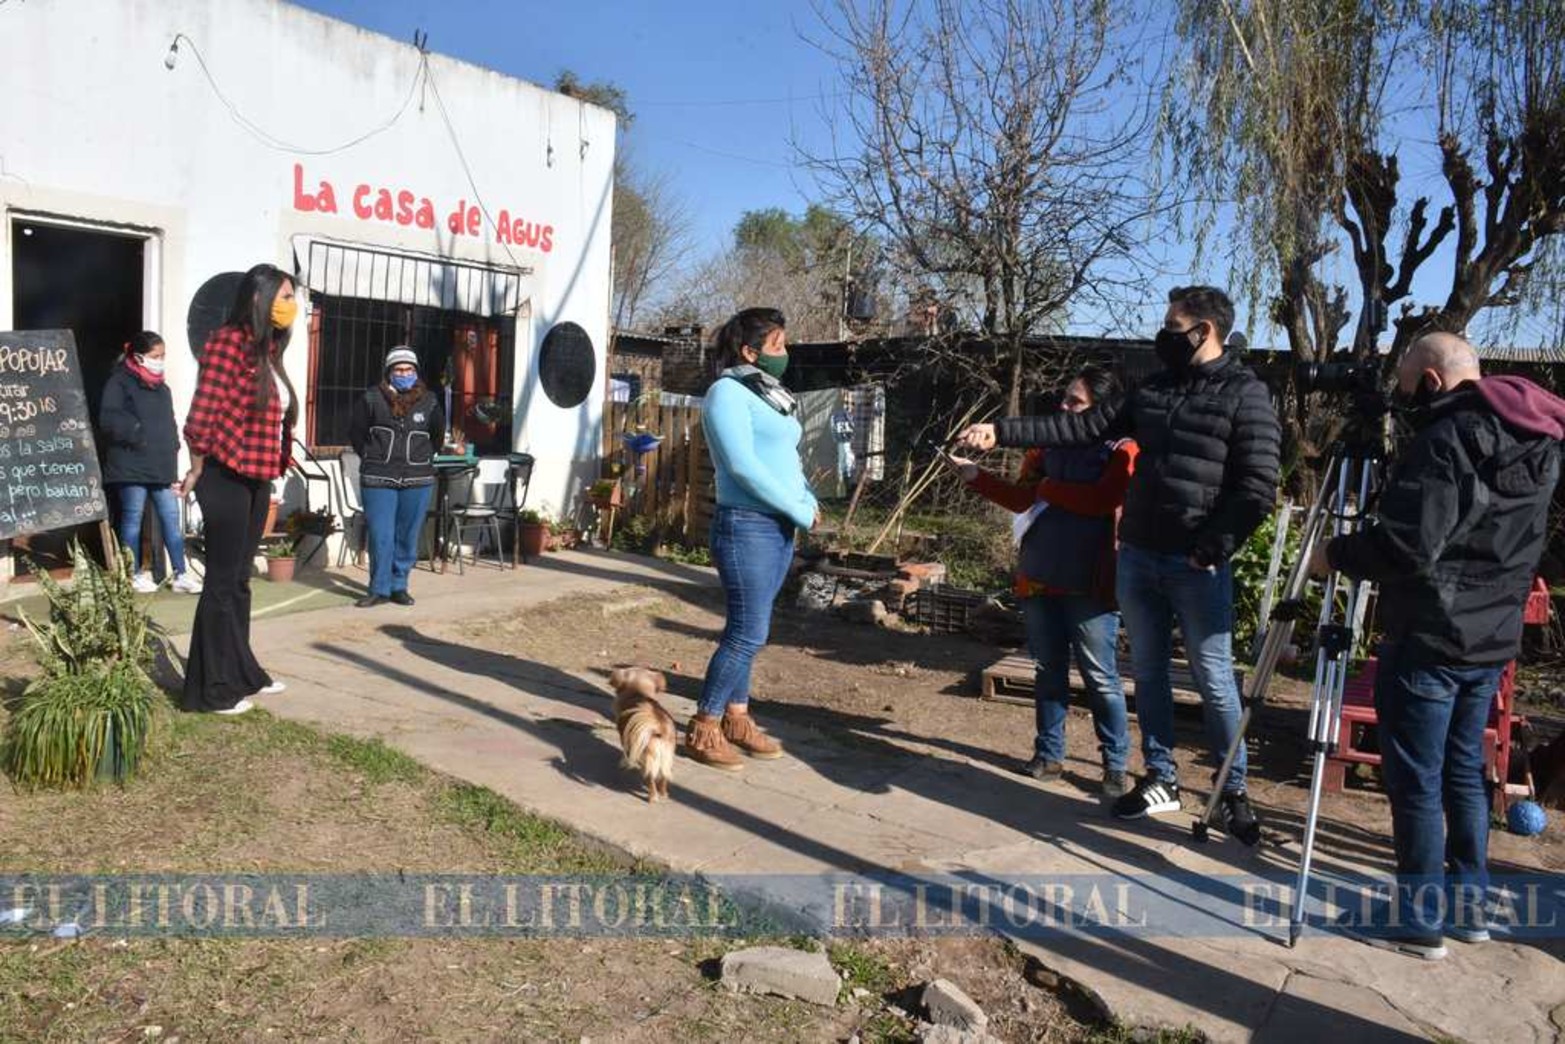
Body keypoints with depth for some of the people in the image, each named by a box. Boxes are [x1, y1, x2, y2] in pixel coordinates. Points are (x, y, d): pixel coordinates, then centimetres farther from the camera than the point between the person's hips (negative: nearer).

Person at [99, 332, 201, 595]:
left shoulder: (162, 388, 17)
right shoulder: (119, 383, -4)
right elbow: (108, 420, -15)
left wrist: (173, 462, 13)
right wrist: (137, 433, -18)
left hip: (162, 467, 6)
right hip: (131, 467, -6)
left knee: (171, 519, 3)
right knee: (132, 519, 4)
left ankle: (181, 575, 7)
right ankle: (135, 574, 13)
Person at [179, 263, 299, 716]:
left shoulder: (267, 348, 13)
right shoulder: (228, 341, -13)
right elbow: (203, 412, -15)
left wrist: (272, 470, 14)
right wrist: (197, 473, -8)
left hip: (257, 478, 9)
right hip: (226, 478, -8)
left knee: (240, 579, 17)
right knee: (221, 582, -1)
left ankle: (241, 672, 28)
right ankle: (211, 688, 8)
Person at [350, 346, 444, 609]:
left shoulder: (429, 401, 5)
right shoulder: (371, 399, -1)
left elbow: (438, 437, 16)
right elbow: (356, 434, 7)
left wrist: (421, 459, 11)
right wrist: (373, 460, 7)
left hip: (417, 481, 2)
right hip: (378, 480, -2)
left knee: (407, 537, 7)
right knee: (380, 537, -2)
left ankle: (399, 586, 19)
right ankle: (379, 589, 9)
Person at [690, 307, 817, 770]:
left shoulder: (771, 395, 16)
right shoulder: (728, 392, -11)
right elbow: (743, 466, -19)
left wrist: (808, 501, 0)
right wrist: (800, 512, -15)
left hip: (779, 527, 8)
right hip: (747, 525, -8)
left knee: (745, 627, 13)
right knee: (750, 631, -8)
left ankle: (736, 719, 23)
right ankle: (702, 730, 3)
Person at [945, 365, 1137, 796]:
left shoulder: (1122, 451, -7)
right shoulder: (1049, 444, 10)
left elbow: (1101, 500, -22)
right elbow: (1021, 498, 10)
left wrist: (1049, 488, -10)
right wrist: (974, 475, -2)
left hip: (1089, 586, -5)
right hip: (1038, 578, 6)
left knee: (1101, 679, 1)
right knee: (1049, 673, 14)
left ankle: (1116, 765, 12)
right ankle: (1049, 754, 25)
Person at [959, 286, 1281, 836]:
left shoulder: (1245, 394, -6)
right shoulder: (1152, 390, 13)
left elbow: (1258, 488, -12)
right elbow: (1081, 426, 10)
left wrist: (1213, 549, -19)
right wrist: (1003, 432, 4)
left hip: (1197, 566, -6)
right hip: (1137, 557, 6)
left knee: (1214, 679, 1)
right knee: (1148, 671, 13)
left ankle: (1234, 791, 17)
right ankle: (1160, 779, 25)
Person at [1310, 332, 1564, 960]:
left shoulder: (1447, 437, -18)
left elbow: (1408, 547, -24)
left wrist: (1336, 556, -9)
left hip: (1431, 640, -9)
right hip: (1492, 637, 9)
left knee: (1415, 779, 0)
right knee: (1462, 769, 18)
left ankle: (1420, 921, 8)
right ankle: (1467, 905, 26)